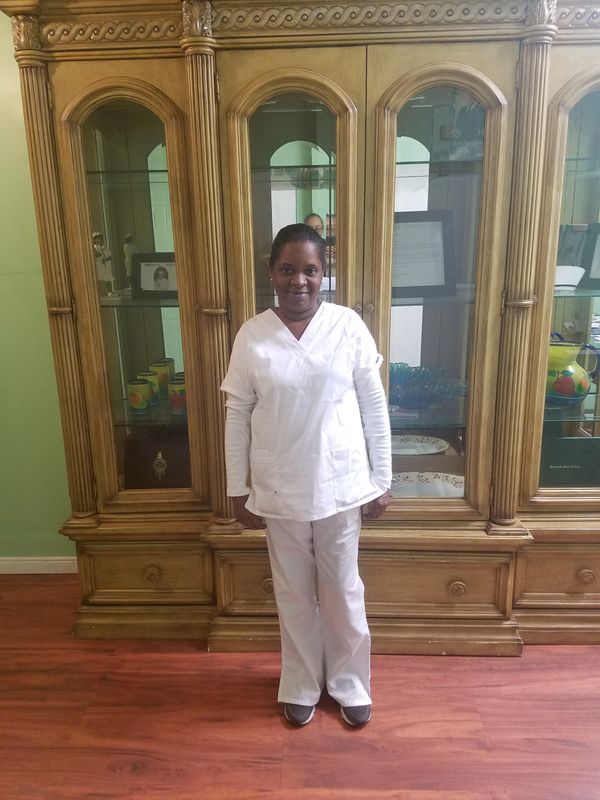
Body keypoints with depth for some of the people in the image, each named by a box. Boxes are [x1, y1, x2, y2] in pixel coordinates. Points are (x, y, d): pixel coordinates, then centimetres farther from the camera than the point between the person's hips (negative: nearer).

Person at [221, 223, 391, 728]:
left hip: (340, 486, 0)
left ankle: (350, 682, 40)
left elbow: (374, 408, -2)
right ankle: (302, 685, 41)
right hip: (279, 491, 1)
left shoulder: (348, 326, -7)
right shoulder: (251, 336, -6)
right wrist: (239, 490, 0)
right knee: (294, 593, 18)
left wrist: (381, 481, 0)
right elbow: (238, 417, -1)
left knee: (343, 591, 16)